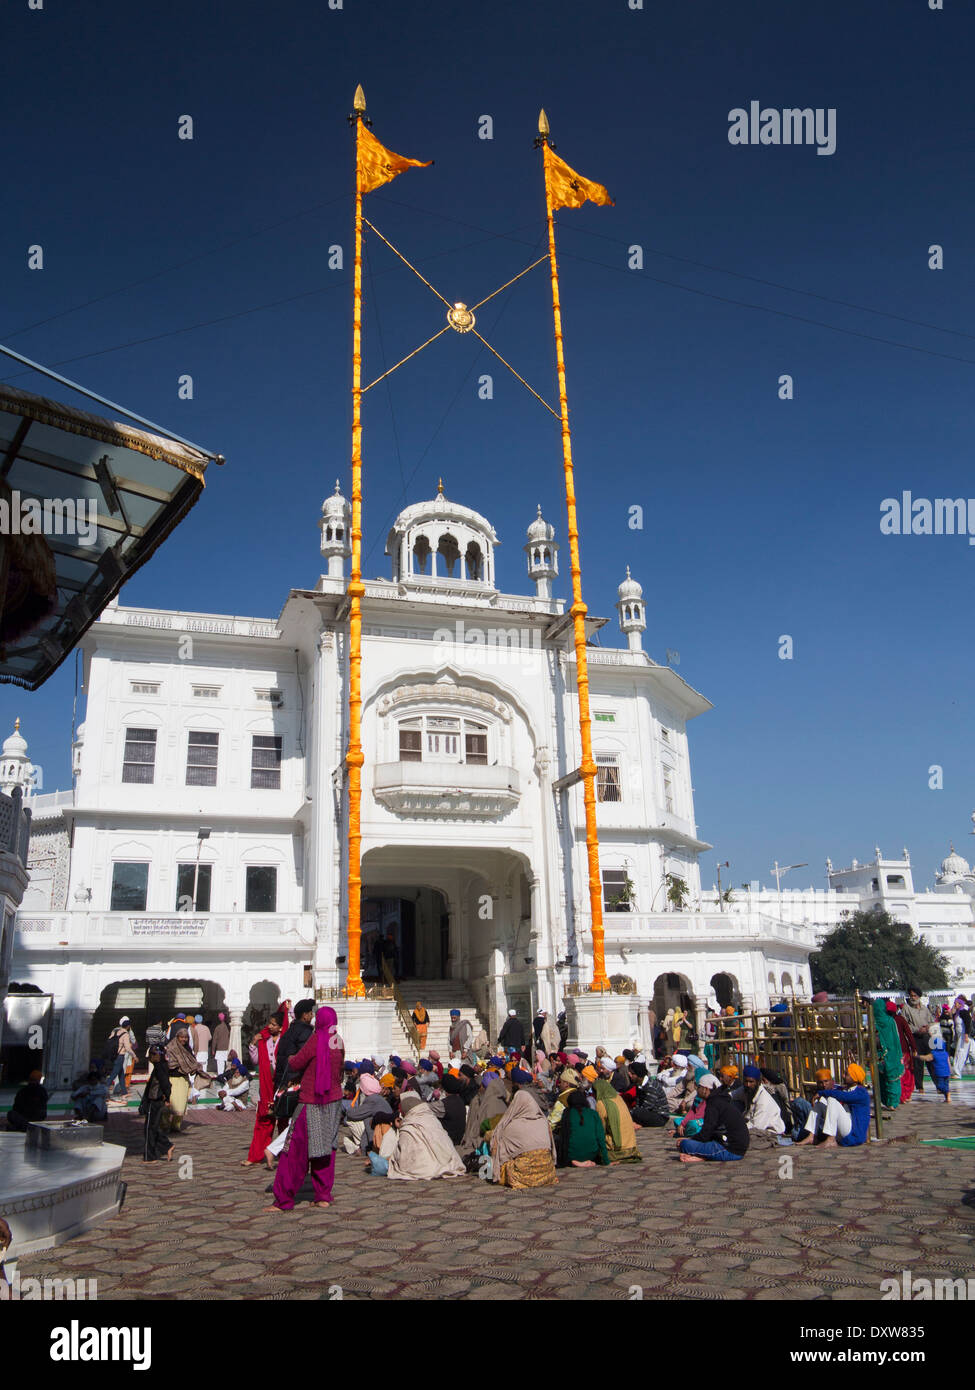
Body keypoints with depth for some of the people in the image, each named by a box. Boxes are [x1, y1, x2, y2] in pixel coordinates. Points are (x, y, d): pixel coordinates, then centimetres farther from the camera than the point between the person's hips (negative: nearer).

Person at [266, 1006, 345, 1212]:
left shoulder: (317, 1039, -15)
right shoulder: (339, 1042, 3)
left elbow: (295, 1064, -9)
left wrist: (290, 1059, 11)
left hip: (312, 1102, -6)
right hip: (334, 1100, 6)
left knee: (296, 1150, 0)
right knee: (326, 1148, 14)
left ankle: (284, 1200, 3)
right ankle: (323, 1195, 15)